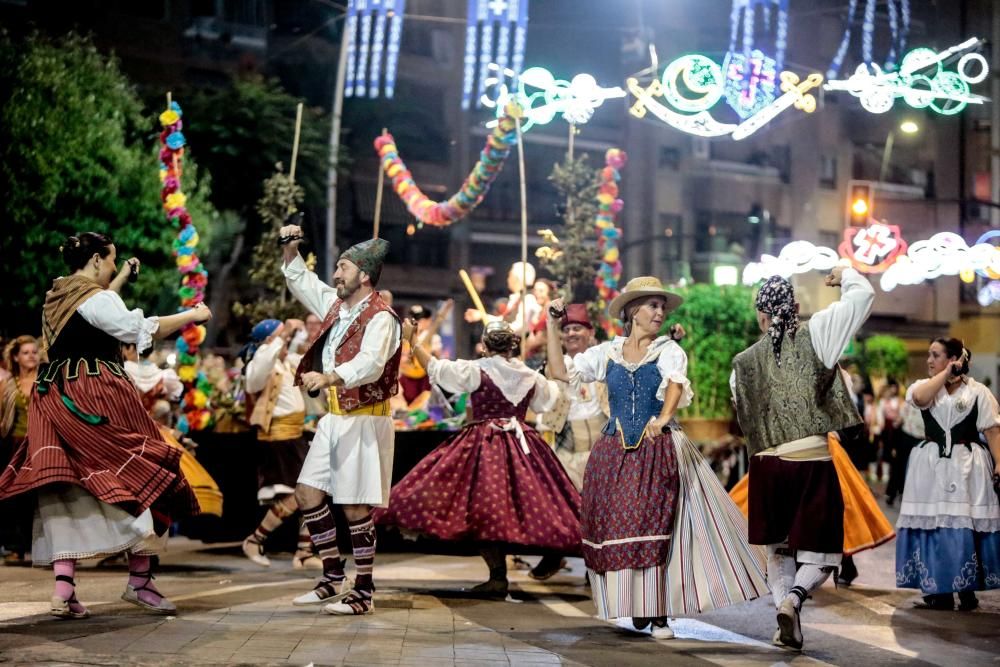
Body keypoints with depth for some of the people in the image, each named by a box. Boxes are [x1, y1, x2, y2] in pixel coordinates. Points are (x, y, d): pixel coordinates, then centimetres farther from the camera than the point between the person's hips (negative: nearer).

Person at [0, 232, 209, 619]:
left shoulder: (56, 296, 16)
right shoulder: (95, 297, -10)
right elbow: (141, 329, -14)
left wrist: (121, 279, 40)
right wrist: (192, 315, -4)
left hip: (56, 397, 8)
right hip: (97, 398, -8)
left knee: (66, 487, 3)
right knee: (136, 474, 2)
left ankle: (64, 587, -5)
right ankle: (140, 581, 4)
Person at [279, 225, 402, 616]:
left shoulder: (380, 318, -14)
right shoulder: (336, 305, 14)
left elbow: (370, 364, -31)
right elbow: (300, 282, 29)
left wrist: (328, 377, -45)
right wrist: (291, 250, 12)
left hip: (365, 421, -9)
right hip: (335, 419, 9)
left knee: (355, 507, -7)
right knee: (307, 494, 8)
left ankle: (364, 593, 4)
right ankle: (334, 577, 20)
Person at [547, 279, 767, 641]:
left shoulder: (668, 350, 0)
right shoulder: (607, 353, 8)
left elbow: (676, 385, -19)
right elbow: (561, 372, 7)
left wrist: (663, 417, -40)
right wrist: (553, 326, 3)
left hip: (658, 451, -2)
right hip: (614, 453, 2)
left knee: (656, 530, -6)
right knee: (618, 530, 2)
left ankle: (659, 614, -2)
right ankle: (635, 610, 15)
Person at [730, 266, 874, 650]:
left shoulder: (743, 362, 4)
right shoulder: (815, 334, -1)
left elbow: (744, 415, 11)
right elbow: (863, 296, 3)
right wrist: (846, 275, 23)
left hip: (766, 466, 2)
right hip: (812, 464, -2)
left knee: (778, 550, 19)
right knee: (822, 554, 6)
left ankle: (787, 622, 10)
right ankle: (793, 598, -22)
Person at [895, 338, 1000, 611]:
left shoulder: (978, 392, 1)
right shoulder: (925, 386, 10)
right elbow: (919, 398, -15)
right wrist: (946, 373, -8)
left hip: (967, 467, -3)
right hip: (932, 466, 3)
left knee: (967, 527, -4)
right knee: (933, 526, 1)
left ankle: (967, 590, 4)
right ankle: (938, 591, 7)